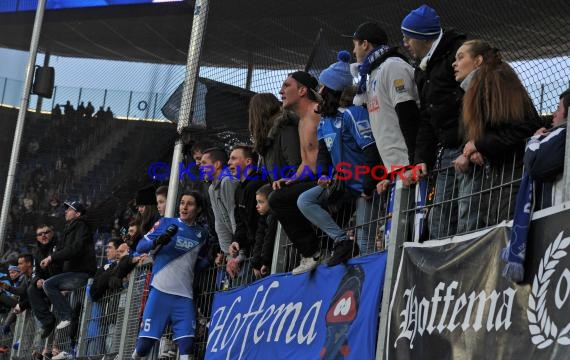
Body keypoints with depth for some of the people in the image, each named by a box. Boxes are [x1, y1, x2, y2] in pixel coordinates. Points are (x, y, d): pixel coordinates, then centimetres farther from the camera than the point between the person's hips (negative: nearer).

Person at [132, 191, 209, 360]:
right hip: (160, 291, -2)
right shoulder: (166, 223, 8)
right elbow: (140, 246, 2)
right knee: (144, 343, -5)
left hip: (184, 295, 2)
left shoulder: (202, 233, 16)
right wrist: (157, 241, -15)